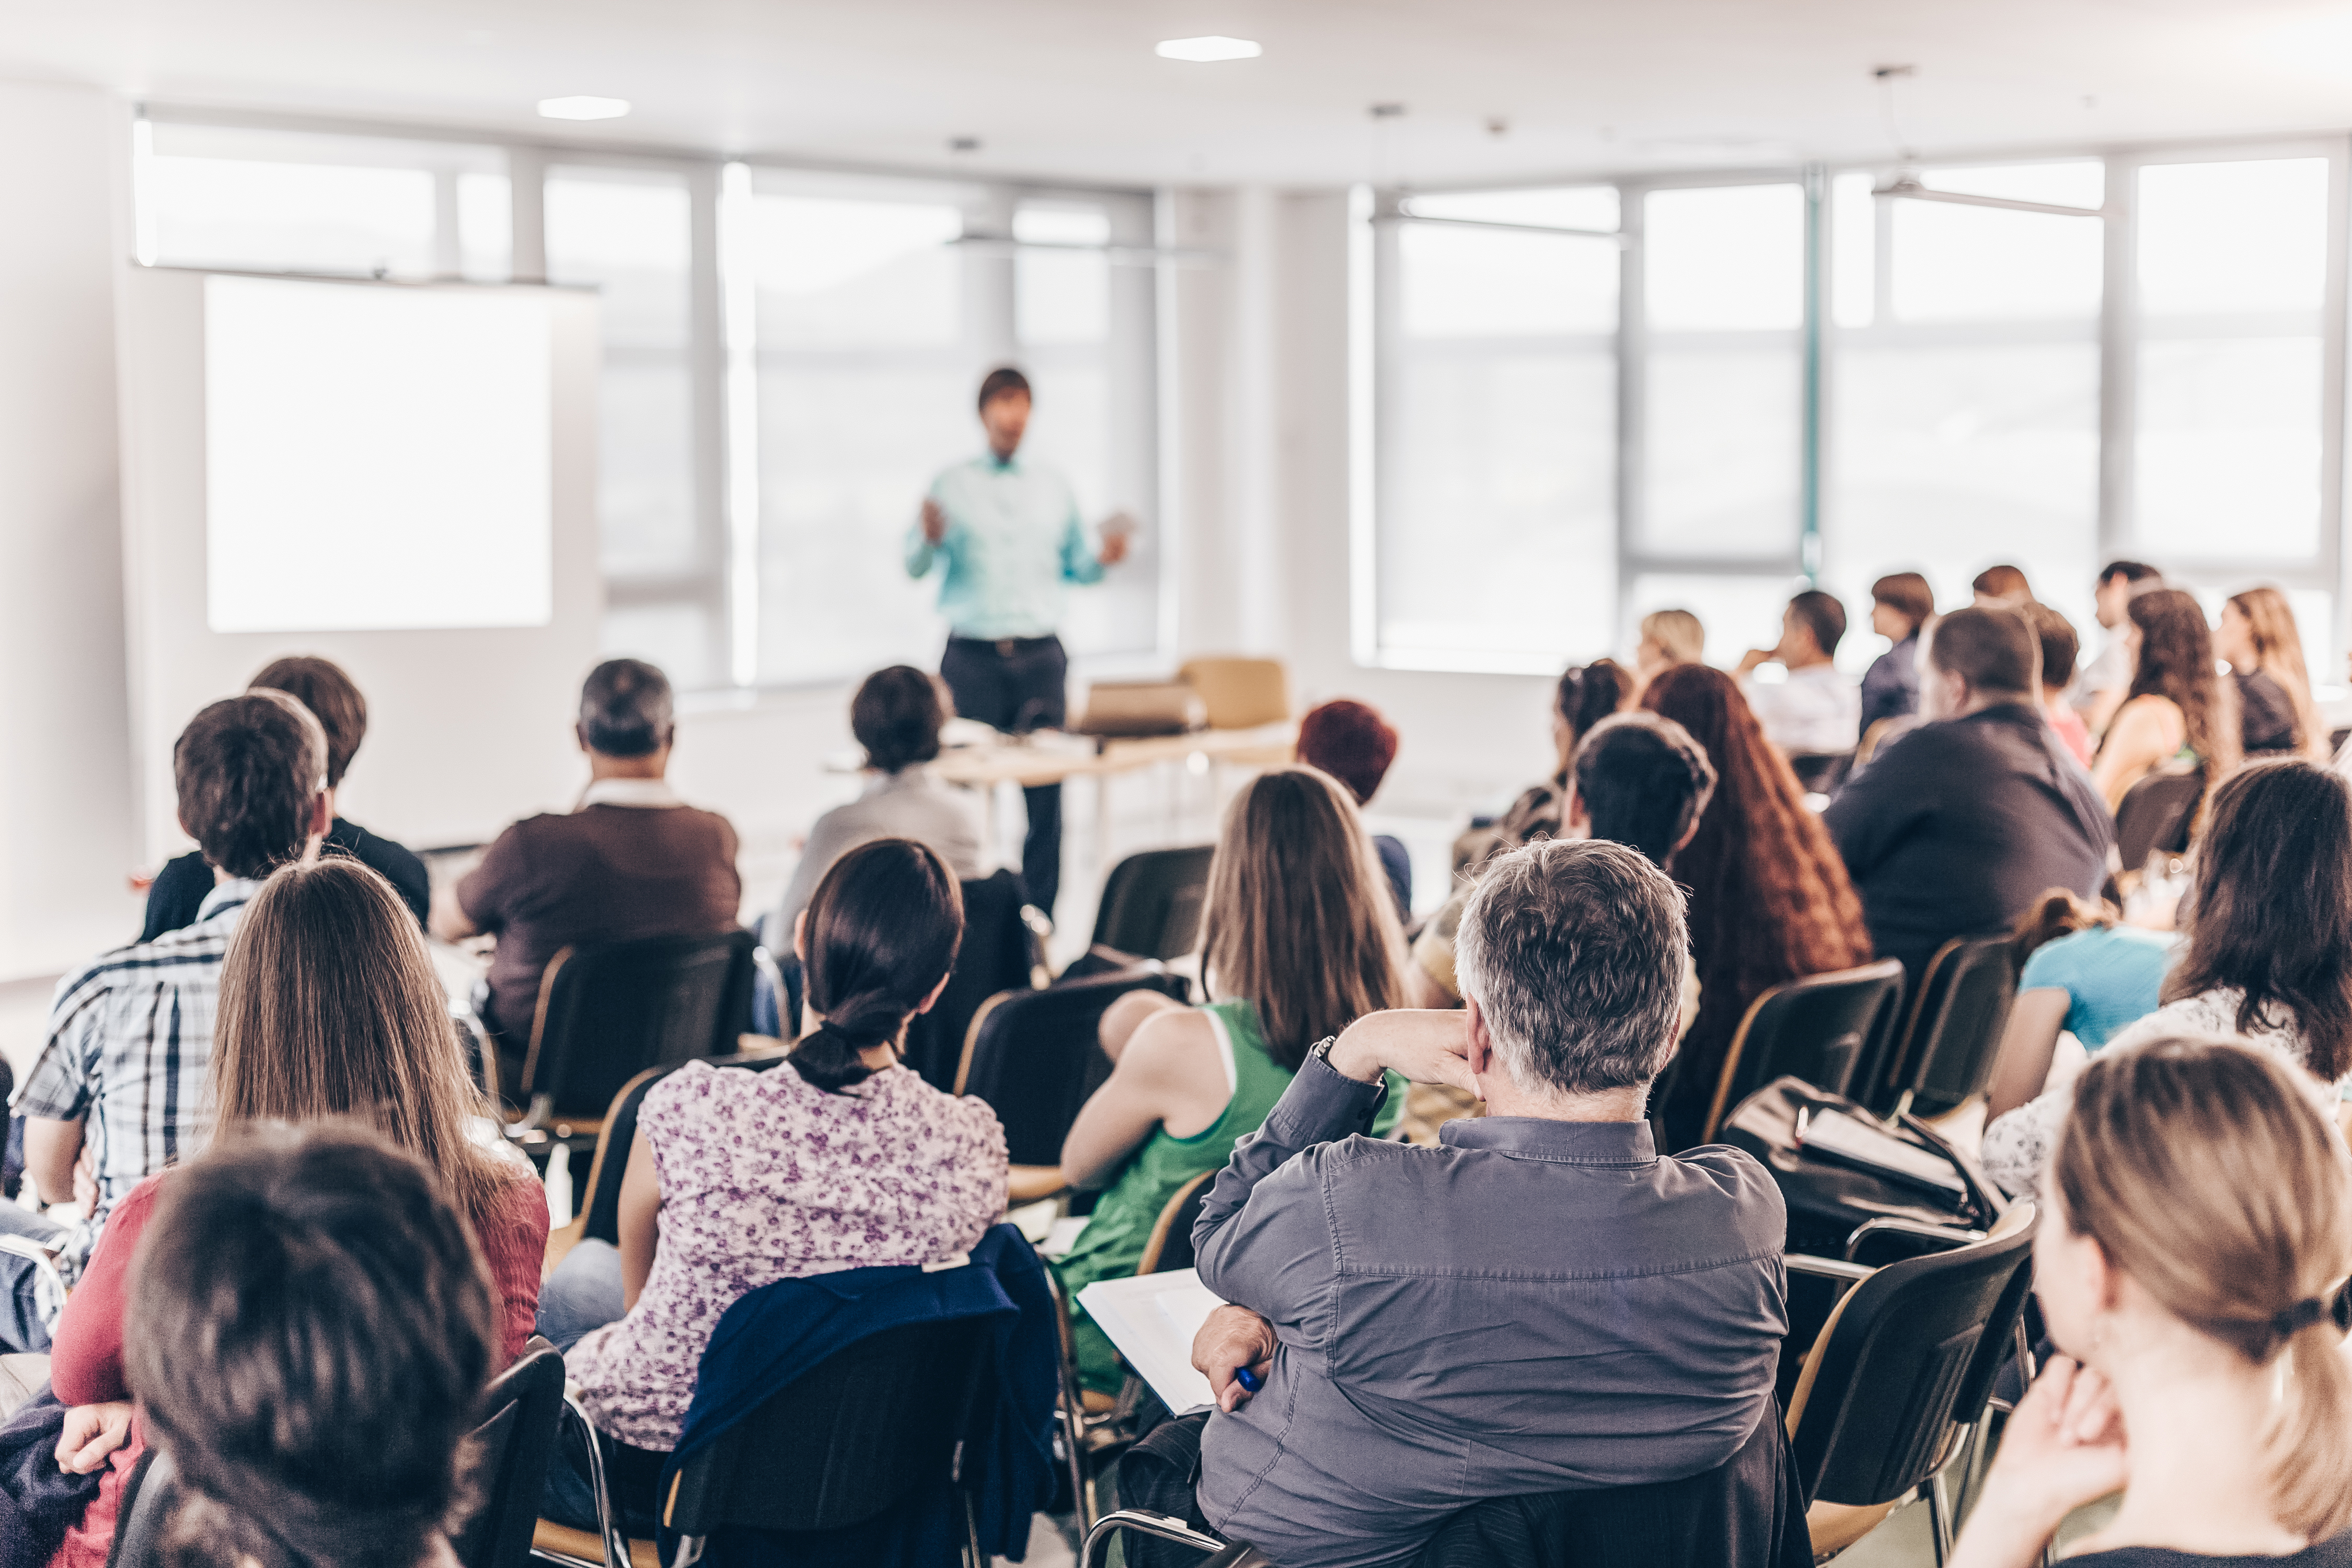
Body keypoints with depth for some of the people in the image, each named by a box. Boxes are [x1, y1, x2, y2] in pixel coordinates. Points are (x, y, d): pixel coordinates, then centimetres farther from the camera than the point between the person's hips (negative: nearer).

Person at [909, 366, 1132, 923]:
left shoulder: (1054, 487, 15)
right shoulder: (952, 485, 7)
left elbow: (1074, 566, 16)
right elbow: (914, 565, 1)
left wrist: (1104, 558, -4)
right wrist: (930, 537, -20)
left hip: (1040, 658, 2)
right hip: (973, 659, -2)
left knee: (1046, 791, -2)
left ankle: (1039, 916, 3)